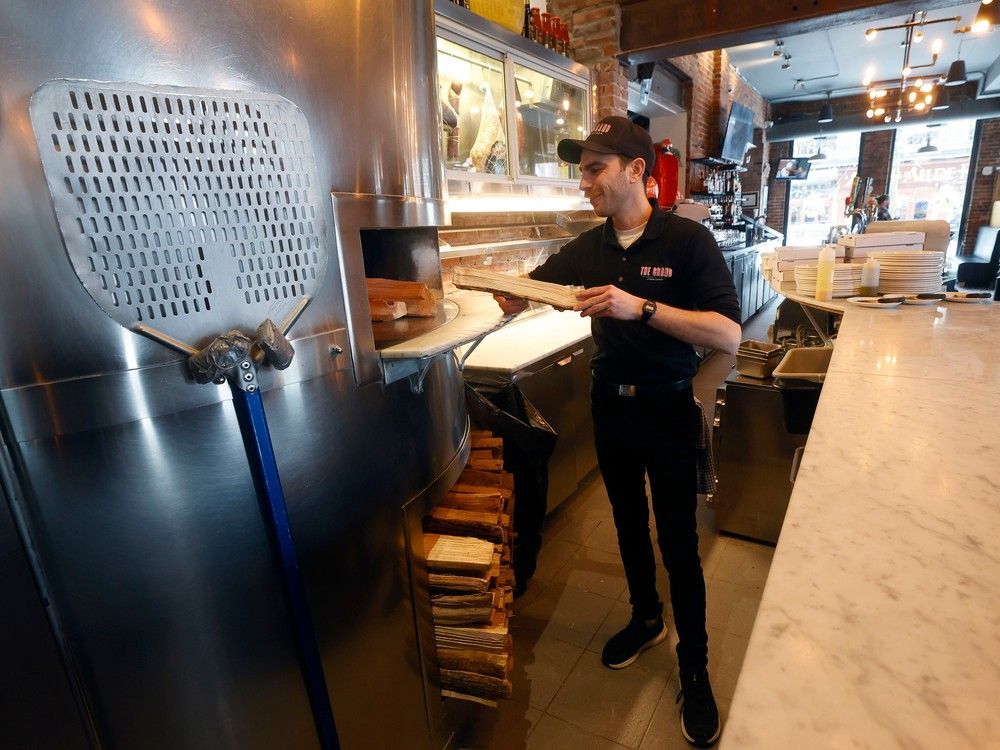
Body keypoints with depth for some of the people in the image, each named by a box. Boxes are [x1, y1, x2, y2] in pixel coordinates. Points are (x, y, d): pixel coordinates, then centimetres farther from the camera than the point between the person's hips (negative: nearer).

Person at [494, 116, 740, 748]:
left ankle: (695, 668, 28)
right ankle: (646, 618, 44)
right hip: (610, 404, 5)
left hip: (668, 408, -4)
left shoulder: (687, 240, -14)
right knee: (629, 524, 20)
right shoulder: (587, 249, 1)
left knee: (679, 543, 5)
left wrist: (641, 306, -32)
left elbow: (729, 336, -23)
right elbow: (520, 298, 5)